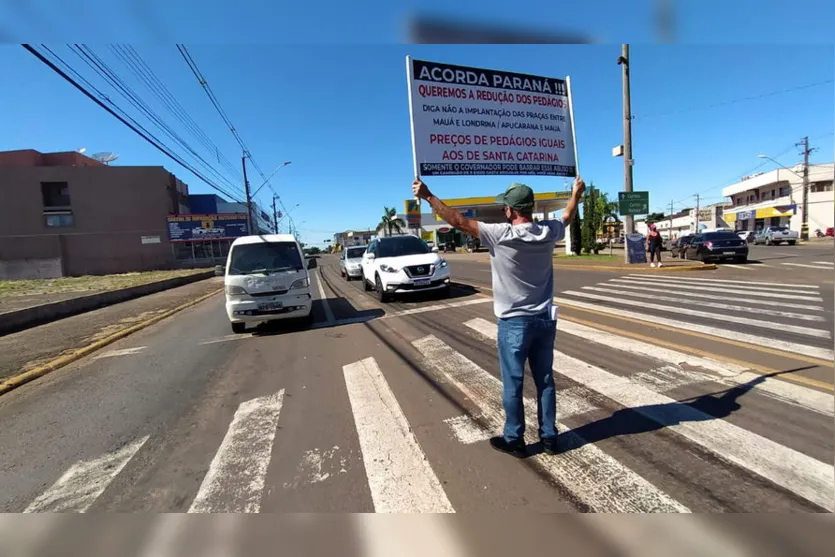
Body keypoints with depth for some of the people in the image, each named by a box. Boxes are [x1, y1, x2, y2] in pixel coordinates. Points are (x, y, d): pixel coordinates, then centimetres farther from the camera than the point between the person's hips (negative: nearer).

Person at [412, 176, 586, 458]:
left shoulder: (501, 235, -19)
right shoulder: (548, 232, -2)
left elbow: (459, 221, -15)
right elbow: (567, 217, 20)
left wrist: (428, 196, -6)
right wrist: (577, 192, 40)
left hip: (514, 323, -5)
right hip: (544, 320, 6)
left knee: (512, 385, 9)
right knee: (545, 381, 16)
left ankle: (514, 440, 24)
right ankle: (549, 437, 29)